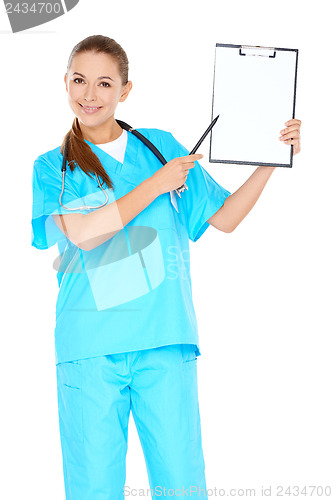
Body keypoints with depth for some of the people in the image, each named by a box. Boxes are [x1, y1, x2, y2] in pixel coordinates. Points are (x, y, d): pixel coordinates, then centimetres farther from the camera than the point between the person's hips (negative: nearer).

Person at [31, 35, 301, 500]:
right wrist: (157, 184, -5)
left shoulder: (161, 147, 14)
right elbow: (84, 233, -9)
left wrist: (270, 161, 7)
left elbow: (224, 218, 17)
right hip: (89, 347, -1)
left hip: (165, 342, 1)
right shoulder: (52, 168, 9)